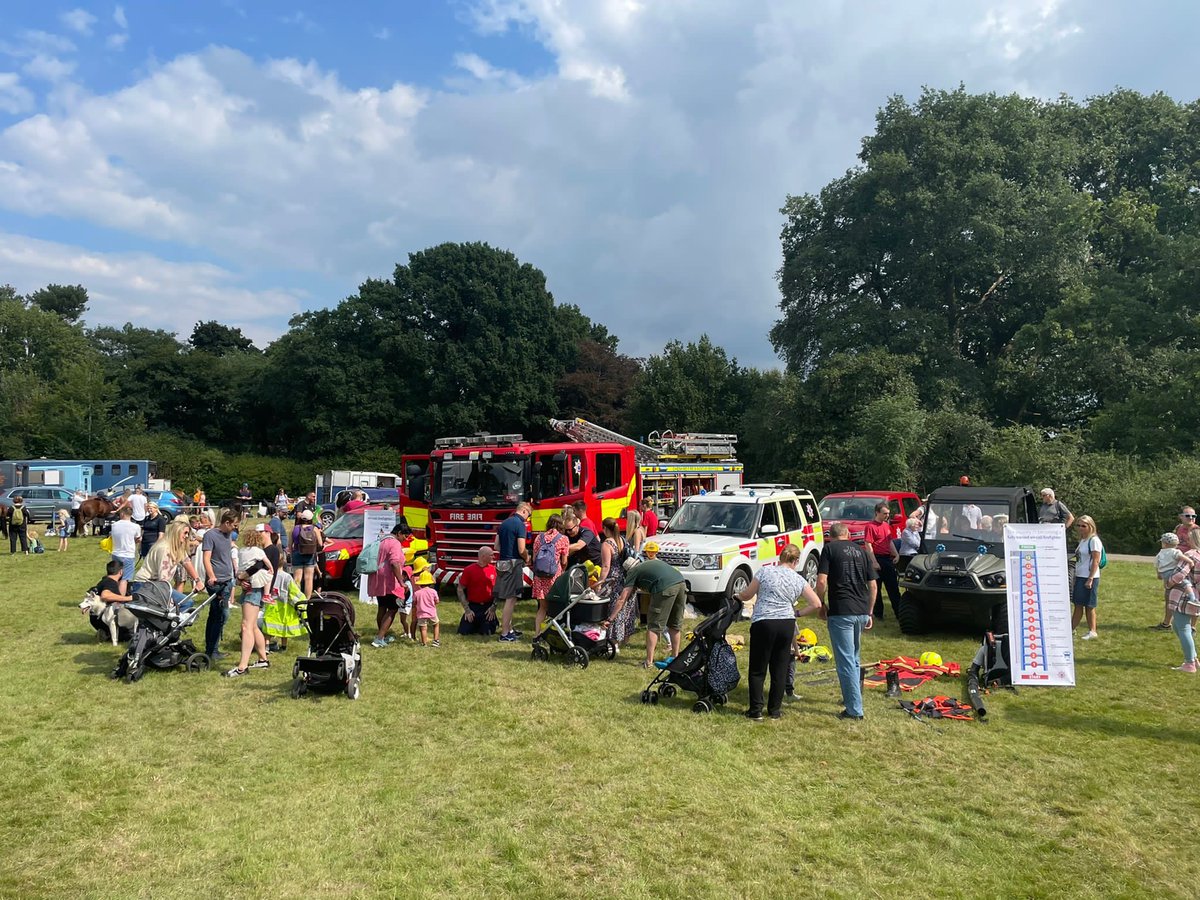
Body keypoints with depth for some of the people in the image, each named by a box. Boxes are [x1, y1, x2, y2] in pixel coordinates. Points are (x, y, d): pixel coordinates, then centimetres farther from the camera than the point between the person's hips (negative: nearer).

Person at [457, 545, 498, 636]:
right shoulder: (469, 570, -6)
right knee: (464, 631, -7)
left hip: (488, 607, 1)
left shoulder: (493, 569, 1)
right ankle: (475, 623, 25)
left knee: (488, 632, -9)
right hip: (472, 606, -1)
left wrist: (493, 607, -5)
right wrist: (467, 610, -9)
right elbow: (460, 589, -3)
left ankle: (492, 621, 25)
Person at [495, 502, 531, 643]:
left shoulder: (504, 523, 13)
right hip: (514, 564, -8)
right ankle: (505, 634, -1)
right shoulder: (520, 525, -12)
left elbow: (497, 546, 16)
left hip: (503, 563, 8)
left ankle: (509, 628, 26)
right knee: (511, 599, -4)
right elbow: (521, 550, -17)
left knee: (509, 598, 17)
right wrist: (527, 557, 3)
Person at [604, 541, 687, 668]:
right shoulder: (654, 562, 37)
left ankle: (649, 661, 2)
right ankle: (675, 656, 28)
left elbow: (622, 599, 12)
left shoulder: (633, 572, 17)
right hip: (682, 583, 7)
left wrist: (610, 619, 15)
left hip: (665, 588, -7)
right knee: (674, 624, 22)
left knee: (654, 625, 5)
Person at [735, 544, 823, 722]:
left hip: (763, 623, -3)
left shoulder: (765, 571, -1)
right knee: (780, 669, 12)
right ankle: (775, 710, 18)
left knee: (758, 670, 5)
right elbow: (816, 604, 3)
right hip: (787, 625, 3)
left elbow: (746, 595, 3)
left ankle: (756, 711, 6)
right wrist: (798, 613, 14)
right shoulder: (799, 580, 6)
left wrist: (737, 596, 24)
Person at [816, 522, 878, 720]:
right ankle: (852, 698, 34)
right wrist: (869, 613, 20)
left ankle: (854, 709, -2)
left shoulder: (830, 548, 0)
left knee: (845, 661, -2)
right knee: (854, 658, 22)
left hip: (841, 612, -6)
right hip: (862, 611, 6)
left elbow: (821, 581, -11)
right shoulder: (861, 551, 14)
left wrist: (822, 605, 3)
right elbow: (873, 585, 13)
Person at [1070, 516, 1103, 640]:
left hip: (1089, 578, -8)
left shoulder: (1094, 540, -11)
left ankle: (1092, 631, 8)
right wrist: (1076, 577, 15)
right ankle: (1071, 629, 11)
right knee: (1078, 605, 9)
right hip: (1079, 577, 8)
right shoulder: (1082, 541, 14)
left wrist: (1090, 579, -19)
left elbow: (1096, 561, -15)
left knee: (1089, 605, -1)